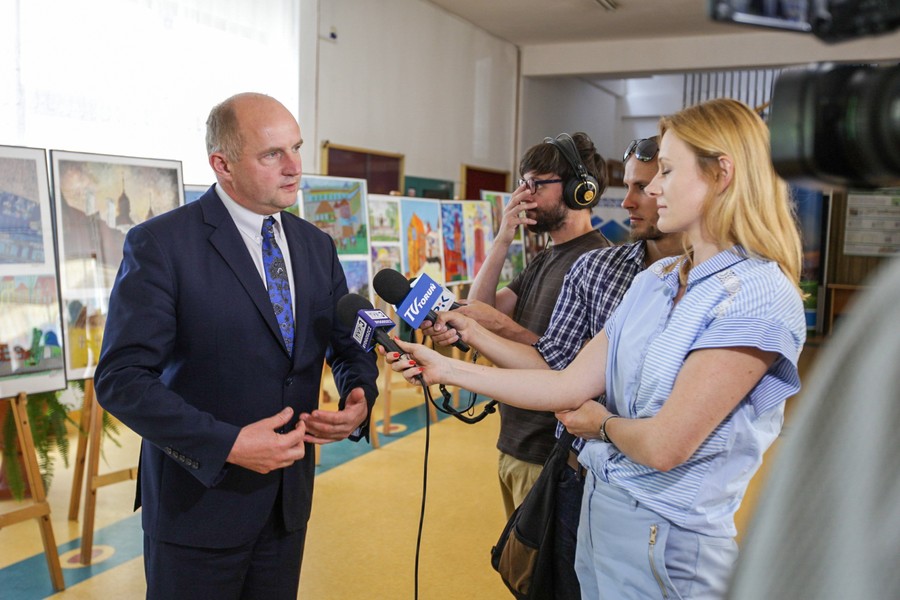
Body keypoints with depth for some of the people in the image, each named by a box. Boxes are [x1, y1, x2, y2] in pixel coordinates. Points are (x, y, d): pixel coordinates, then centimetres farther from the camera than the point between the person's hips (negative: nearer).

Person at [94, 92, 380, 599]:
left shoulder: (317, 246, 5)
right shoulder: (160, 244, -13)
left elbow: (349, 344, 11)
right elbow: (121, 378, -17)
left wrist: (360, 400, -11)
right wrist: (227, 444, -25)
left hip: (290, 499, 6)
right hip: (199, 498, -5)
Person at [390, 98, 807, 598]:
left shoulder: (758, 298, -20)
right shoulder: (654, 280, 5)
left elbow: (664, 445, -23)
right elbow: (569, 386, 2)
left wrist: (603, 423, -2)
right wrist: (446, 369, 4)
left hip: (666, 542, -7)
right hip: (597, 511, 7)